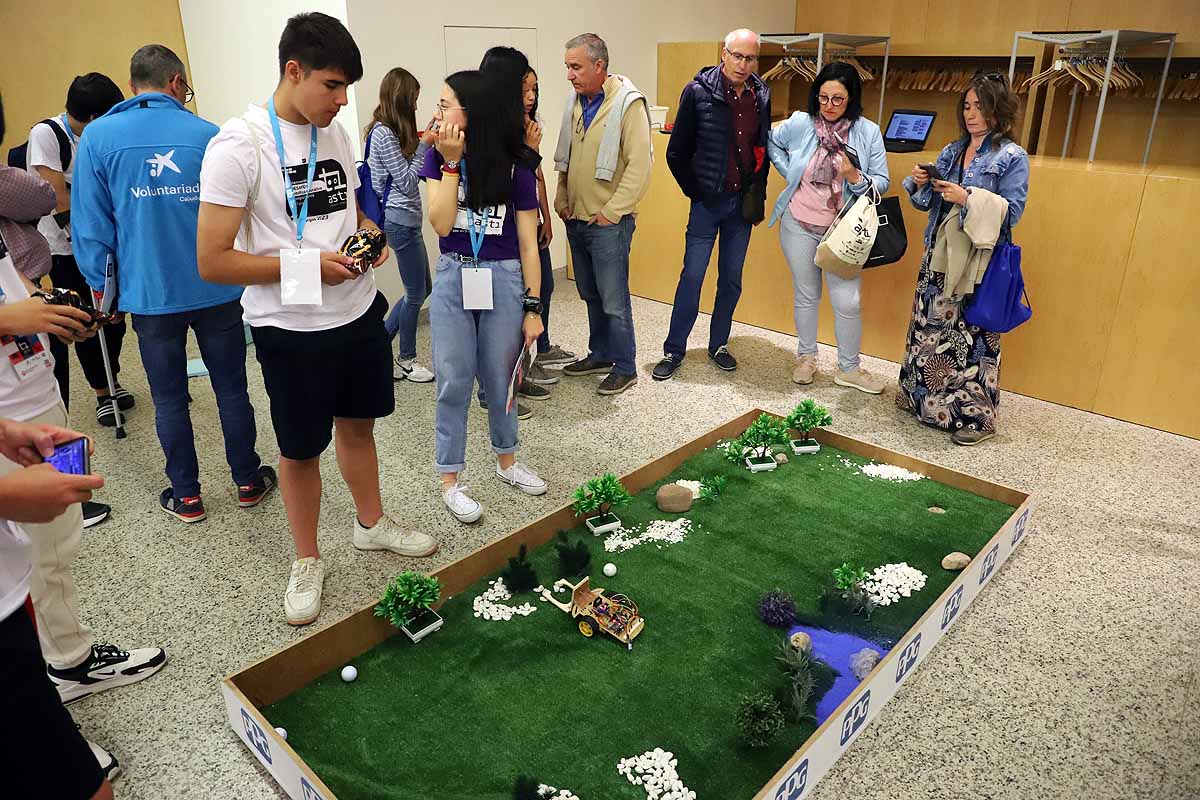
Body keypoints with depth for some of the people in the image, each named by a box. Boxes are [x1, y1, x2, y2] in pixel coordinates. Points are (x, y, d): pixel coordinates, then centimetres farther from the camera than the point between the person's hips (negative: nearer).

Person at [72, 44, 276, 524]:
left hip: (150, 294, 0)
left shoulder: (98, 137, -3)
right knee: (231, 389, 12)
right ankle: (247, 481, 24)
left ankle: (186, 497, 22)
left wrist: (100, 286, 9)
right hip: (216, 289, 0)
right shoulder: (208, 135, -3)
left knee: (170, 400, 11)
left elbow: (90, 225, -2)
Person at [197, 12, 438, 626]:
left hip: (359, 313, 6)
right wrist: (308, 265, -22)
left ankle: (371, 523, 42)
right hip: (292, 329, -6)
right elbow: (212, 262, -18)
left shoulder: (335, 133, 4)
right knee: (301, 450, 10)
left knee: (358, 425, 21)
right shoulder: (239, 145, -17)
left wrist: (368, 234, -3)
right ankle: (307, 560, 31)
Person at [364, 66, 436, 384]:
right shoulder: (384, 135, -16)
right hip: (401, 220, -10)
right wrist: (425, 145, -10)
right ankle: (407, 359, 20)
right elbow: (407, 181, -15)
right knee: (416, 293, 4)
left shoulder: (389, 131, 13)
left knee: (421, 289, 16)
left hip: (405, 218, 10)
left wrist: (420, 143, 6)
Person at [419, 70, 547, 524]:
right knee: (454, 383, 3)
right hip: (452, 280, 1)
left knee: (500, 379, 10)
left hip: (503, 281, -1)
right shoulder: (437, 159, 1)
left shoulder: (515, 170, -4)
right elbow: (440, 224, -12)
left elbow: (528, 245, -3)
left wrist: (533, 309, -5)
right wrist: (451, 162, -15)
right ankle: (450, 480, 15)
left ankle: (506, 460, 31)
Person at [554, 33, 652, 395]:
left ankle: (625, 368, 13)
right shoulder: (575, 101, 9)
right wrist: (562, 200, 8)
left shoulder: (628, 103, -13)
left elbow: (639, 167, -17)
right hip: (576, 219, 7)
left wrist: (611, 212, -16)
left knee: (614, 300, -1)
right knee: (591, 295, 18)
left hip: (608, 223, -7)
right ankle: (601, 355, 33)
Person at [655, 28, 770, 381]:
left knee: (732, 278, 10)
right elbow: (676, 153, -5)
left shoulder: (761, 95, 3)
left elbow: (763, 149, 14)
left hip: (743, 202, 4)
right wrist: (696, 193, -3)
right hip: (707, 202, -4)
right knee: (692, 276, -1)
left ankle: (718, 344, 24)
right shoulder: (698, 92, -9)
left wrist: (759, 194, 8)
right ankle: (674, 350, 9)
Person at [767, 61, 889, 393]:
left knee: (848, 303, -2)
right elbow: (770, 143, 13)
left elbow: (882, 182, -5)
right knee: (806, 295, 14)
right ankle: (806, 357, 32)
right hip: (799, 226, 1)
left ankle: (849, 369, 16)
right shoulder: (800, 123, -6)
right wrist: (790, 173, 3)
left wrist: (855, 177, -25)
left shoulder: (868, 132, -8)